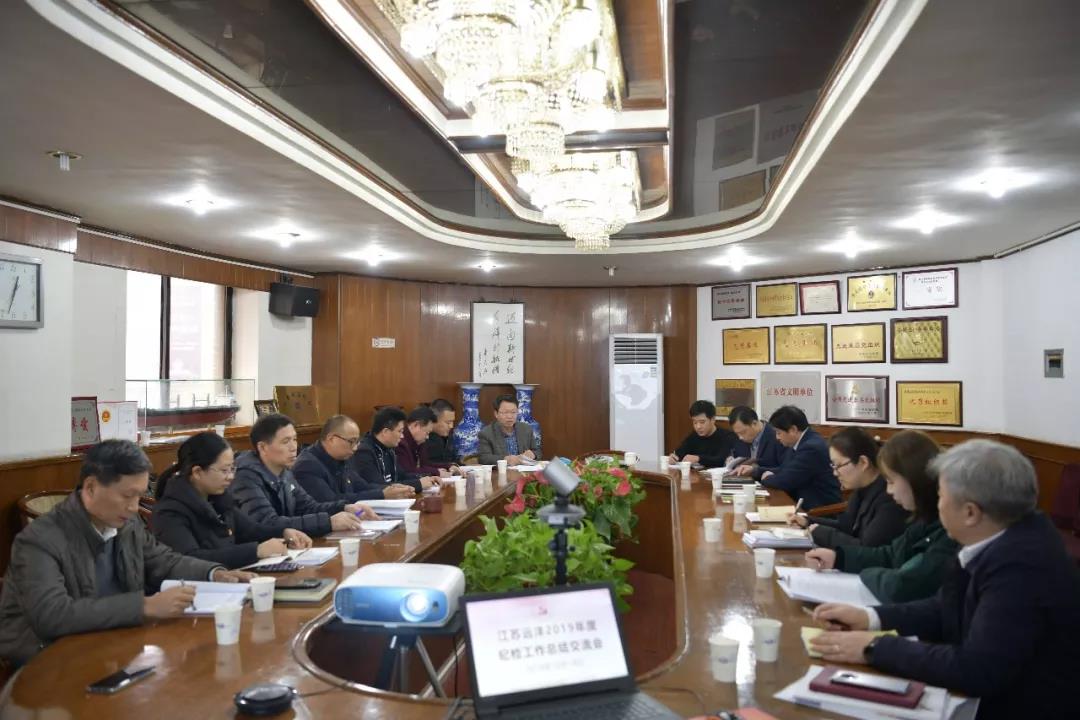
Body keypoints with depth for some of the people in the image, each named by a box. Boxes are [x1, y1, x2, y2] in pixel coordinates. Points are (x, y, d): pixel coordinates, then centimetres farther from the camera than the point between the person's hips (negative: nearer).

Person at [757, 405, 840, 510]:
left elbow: (785, 481, -21)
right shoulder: (802, 442, 6)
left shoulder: (812, 447, -23)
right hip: (805, 502, 8)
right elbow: (783, 470, 14)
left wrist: (766, 478, -3)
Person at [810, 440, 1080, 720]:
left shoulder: (1021, 566, -29)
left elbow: (975, 671, -30)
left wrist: (874, 648, -22)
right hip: (996, 692, 7)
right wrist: (871, 617, -3)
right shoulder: (1005, 536, -3)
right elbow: (950, 610, 7)